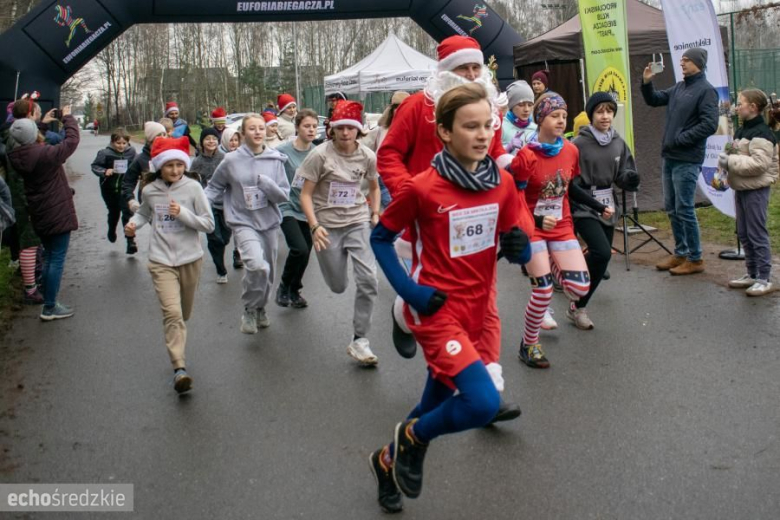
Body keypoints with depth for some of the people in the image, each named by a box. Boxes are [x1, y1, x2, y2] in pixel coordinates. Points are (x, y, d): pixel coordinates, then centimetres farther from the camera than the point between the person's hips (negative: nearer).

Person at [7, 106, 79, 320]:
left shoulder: (17, 157, -3)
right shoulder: (45, 154, -23)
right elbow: (72, 140, -12)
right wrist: (68, 117, 3)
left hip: (40, 214, 8)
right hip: (57, 213, -8)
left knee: (48, 257, 21)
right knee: (57, 259, 0)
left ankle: (49, 302, 28)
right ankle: (50, 308, 4)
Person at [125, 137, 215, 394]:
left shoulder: (192, 187, -8)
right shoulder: (150, 190, -1)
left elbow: (209, 224, -8)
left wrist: (183, 213, -21)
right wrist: (133, 223, 0)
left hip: (190, 259, 1)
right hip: (161, 261, 0)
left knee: (183, 314, 18)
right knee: (172, 313, -17)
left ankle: (175, 345, 50)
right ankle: (179, 369, -17)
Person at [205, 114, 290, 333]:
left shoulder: (275, 160, -2)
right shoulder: (231, 160, -7)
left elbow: (284, 195, -3)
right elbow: (214, 188, 7)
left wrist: (266, 183, -20)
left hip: (270, 223, 4)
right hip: (243, 222, -3)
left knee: (268, 272, 16)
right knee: (257, 265, -26)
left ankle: (260, 308, 45)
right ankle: (249, 310, 0)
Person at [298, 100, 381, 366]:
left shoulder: (367, 156, -2)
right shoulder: (320, 154, -12)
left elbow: (374, 187, 16)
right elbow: (305, 194, -9)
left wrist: (375, 214, 2)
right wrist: (315, 226, -22)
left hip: (359, 222, 2)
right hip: (328, 226, -2)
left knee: (369, 281, -13)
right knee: (338, 287, 10)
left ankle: (359, 340, 0)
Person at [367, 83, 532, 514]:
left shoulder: (503, 183, -2)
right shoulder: (422, 188, -15)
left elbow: (519, 252, 6)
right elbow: (380, 238, -3)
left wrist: (520, 246, -17)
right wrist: (409, 290, -13)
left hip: (478, 309, 6)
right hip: (436, 311, -6)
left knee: (441, 401, 18)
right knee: (484, 403, -20)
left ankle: (389, 460, 45)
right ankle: (412, 437, 9)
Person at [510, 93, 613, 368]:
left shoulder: (571, 151, -1)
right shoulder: (526, 156, -18)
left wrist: (600, 207, 12)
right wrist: (537, 220, -30)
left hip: (562, 227, 5)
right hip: (532, 228, -5)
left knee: (580, 287, -6)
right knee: (543, 291, -10)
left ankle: (551, 265, 27)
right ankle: (528, 344, 12)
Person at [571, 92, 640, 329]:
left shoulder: (619, 143, 5)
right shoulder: (578, 144, -11)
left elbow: (623, 178, 6)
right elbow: (569, 182, -11)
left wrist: (631, 179, -16)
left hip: (609, 208, 6)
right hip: (584, 209, -6)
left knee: (599, 254, 11)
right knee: (602, 253, -21)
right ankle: (577, 307, -6)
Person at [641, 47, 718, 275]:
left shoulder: (706, 91, -10)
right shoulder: (679, 87, 13)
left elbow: (709, 125, -18)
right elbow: (654, 100, 24)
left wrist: (680, 139, -16)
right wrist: (647, 83, 7)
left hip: (687, 160, -8)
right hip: (670, 157, 8)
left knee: (684, 209, -5)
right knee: (671, 208, 14)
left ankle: (695, 259, 6)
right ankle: (680, 253, 26)